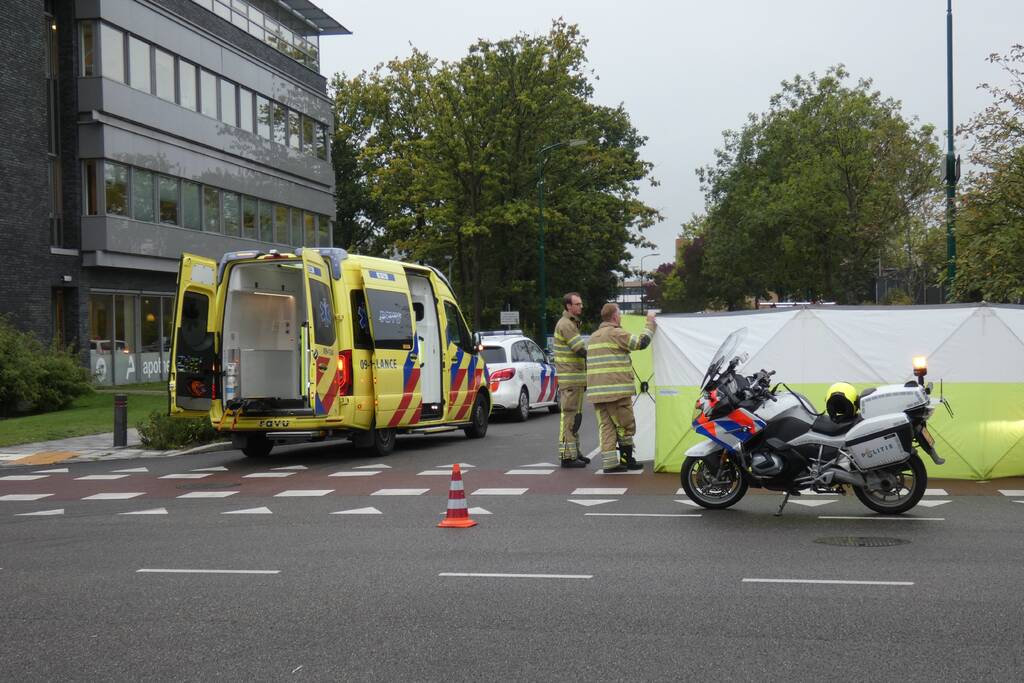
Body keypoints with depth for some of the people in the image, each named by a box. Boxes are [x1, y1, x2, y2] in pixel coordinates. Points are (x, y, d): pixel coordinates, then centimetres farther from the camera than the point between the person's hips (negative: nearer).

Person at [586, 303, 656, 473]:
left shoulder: (593, 337, 20)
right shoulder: (616, 333, -7)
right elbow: (641, 342, -11)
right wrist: (651, 323, 1)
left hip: (596, 392, 8)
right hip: (616, 390, -8)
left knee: (605, 426, 5)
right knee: (625, 426, 4)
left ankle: (609, 462, 1)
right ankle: (626, 459, 10)